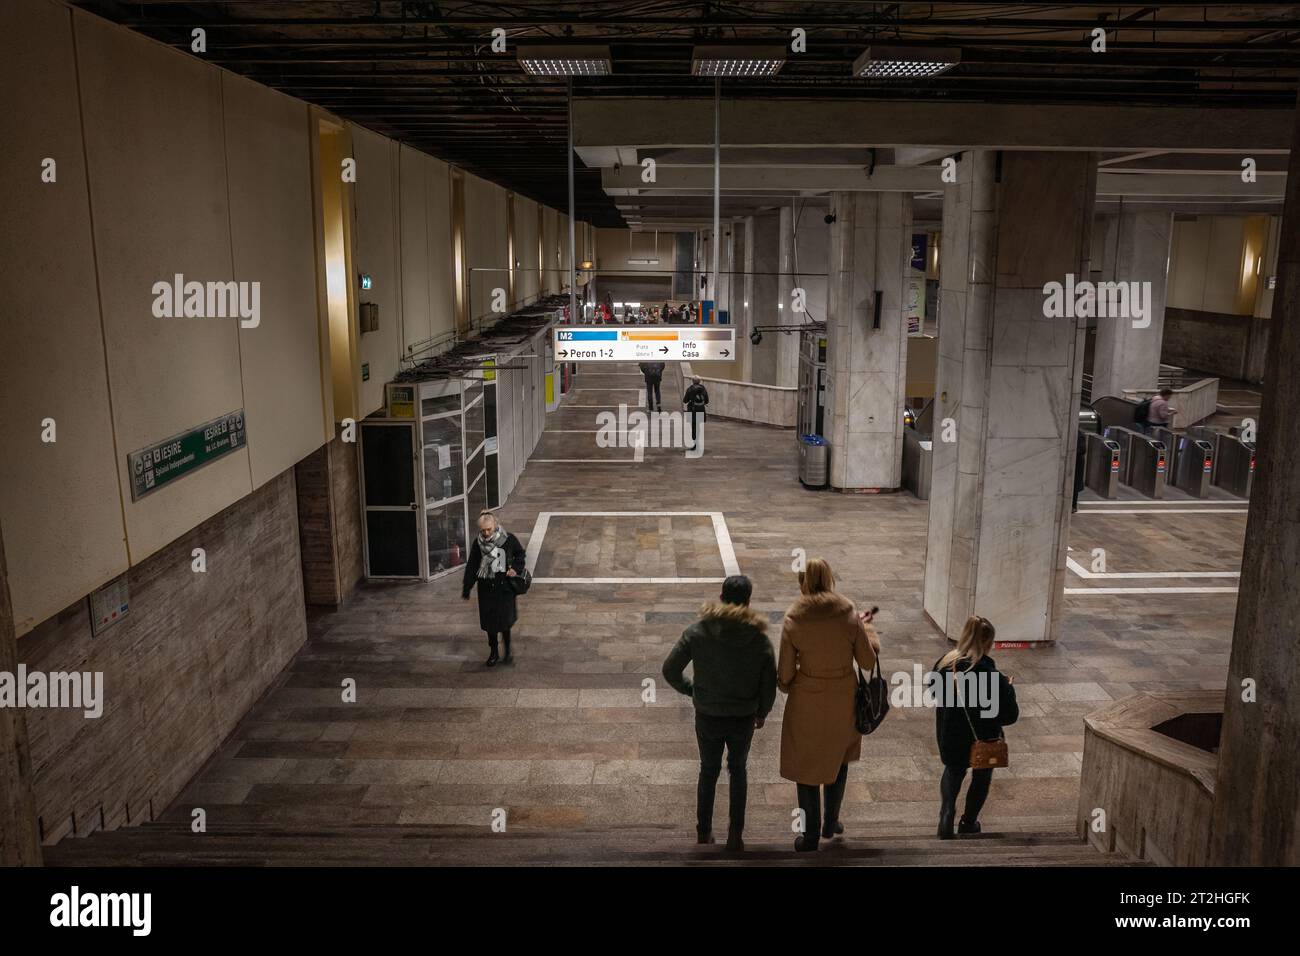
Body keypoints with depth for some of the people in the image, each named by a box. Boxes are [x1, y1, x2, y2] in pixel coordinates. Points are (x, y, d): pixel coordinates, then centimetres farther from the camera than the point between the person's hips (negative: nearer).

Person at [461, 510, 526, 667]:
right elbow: (471, 566, 6)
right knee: (489, 621, 8)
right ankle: (494, 652, 25)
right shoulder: (478, 543, -1)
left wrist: (516, 569, -11)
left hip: (505, 587, -2)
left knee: (505, 620, -6)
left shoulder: (508, 539, -8)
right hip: (486, 588, 2)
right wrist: (466, 588, 5)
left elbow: (522, 555, 7)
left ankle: (508, 650, 17)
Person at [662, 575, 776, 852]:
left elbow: (670, 670, -12)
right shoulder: (760, 639, -14)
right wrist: (762, 712, 12)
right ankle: (736, 833, 24)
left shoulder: (698, 632, -15)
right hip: (743, 719, 0)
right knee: (738, 769, 25)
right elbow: (769, 686, -7)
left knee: (708, 771, 22)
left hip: (708, 718, 0)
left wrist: (690, 689, 7)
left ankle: (703, 834, 31)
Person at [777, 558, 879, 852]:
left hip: (806, 703, -2)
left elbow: (785, 672, -9)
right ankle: (830, 823, 38)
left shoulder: (793, 620, -14)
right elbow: (869, 661, -5)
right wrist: (867, 626, 10)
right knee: (838, 759, 25)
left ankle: (811, 835, 25)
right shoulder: (849, 614, -12)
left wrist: (786, 687, 14)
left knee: (806, 767, 15)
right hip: (843, 699, 2)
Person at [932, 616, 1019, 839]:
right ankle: (968, 823, 40)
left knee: (953, 770, 31)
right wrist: (1008, 688, -4)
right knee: (981, 777, 27)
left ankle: (947, 813, 10)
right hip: (984, 742, -3)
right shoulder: (992, 676, -28)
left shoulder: (944, 665, -15)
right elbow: (1010, 716, -20)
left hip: (950, 739, 3)